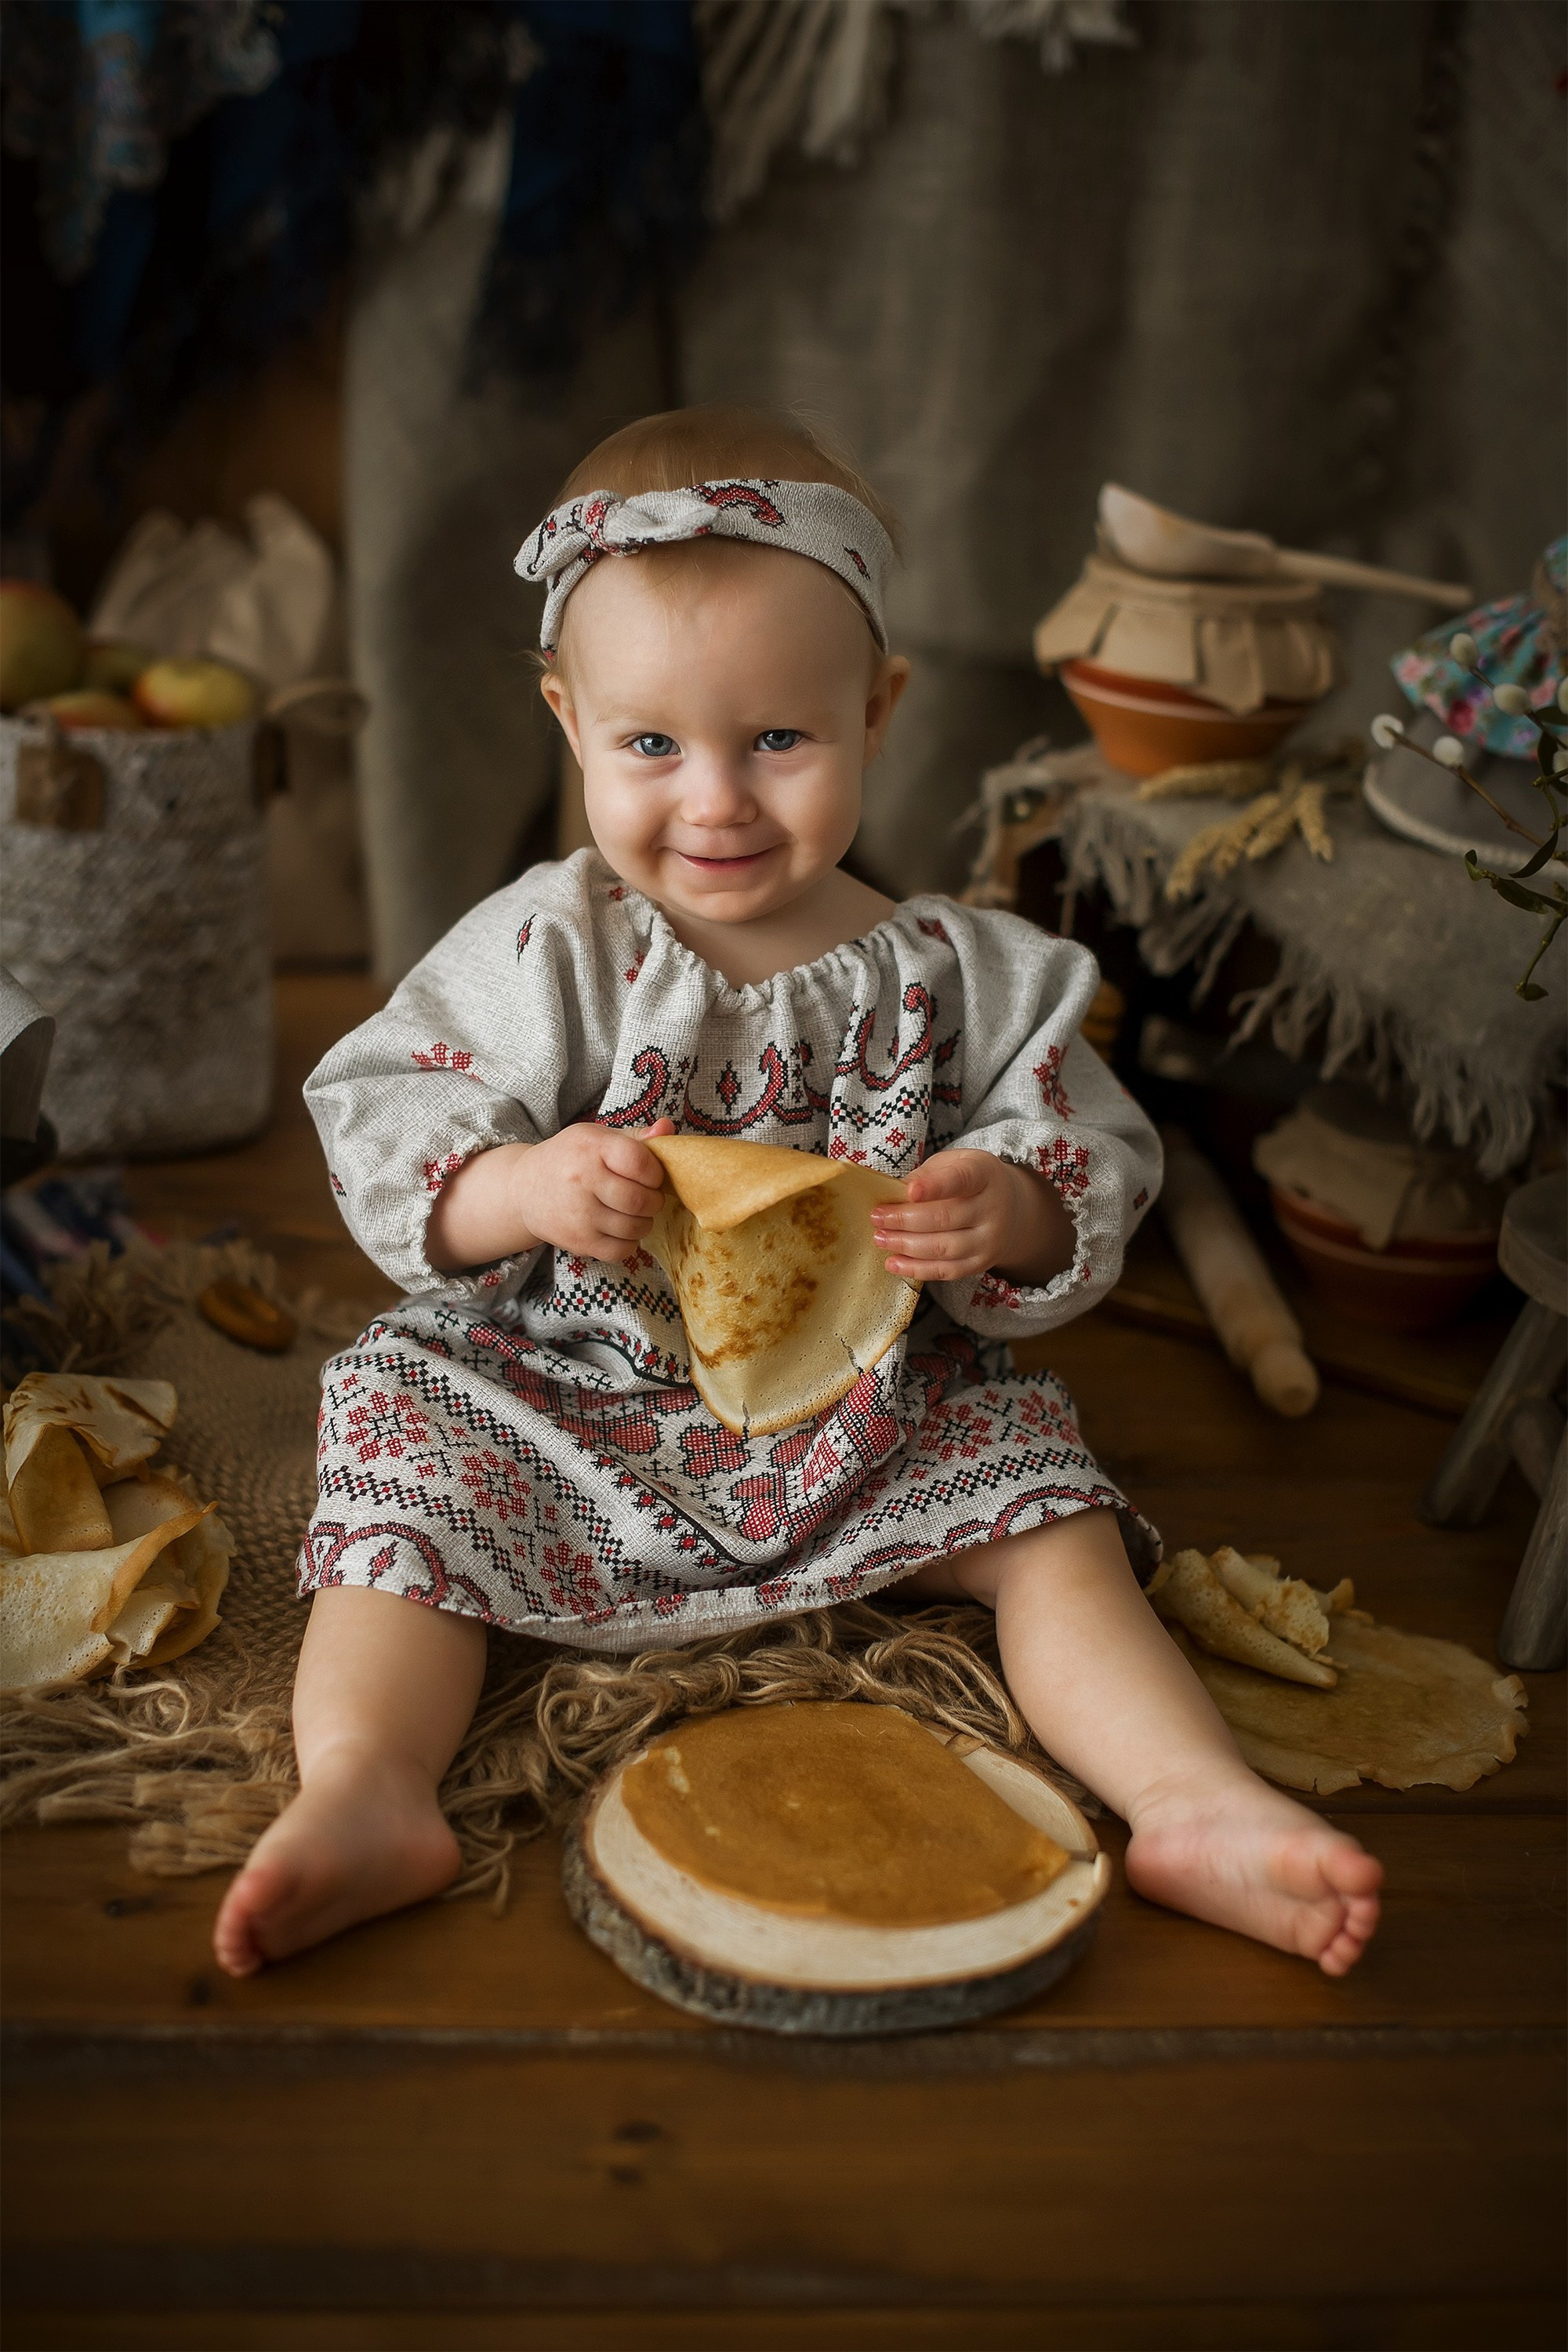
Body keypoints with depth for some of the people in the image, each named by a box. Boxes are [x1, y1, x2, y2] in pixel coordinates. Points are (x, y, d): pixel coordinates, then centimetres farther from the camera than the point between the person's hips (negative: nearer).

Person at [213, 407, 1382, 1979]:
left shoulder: (953, 973, -5)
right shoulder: (543, 951, -8)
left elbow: (1091, 1167, -3)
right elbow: (382, 1133, -11)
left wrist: (1010, 1212, -27)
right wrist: (523, 1189, -33)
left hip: (877, 1417, 1)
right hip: (559, 1404, 0)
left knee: (1054, 1524, -12)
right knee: (408, 1473, -19)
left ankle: (1195, 1807, -10)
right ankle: (363, 1791, -24)